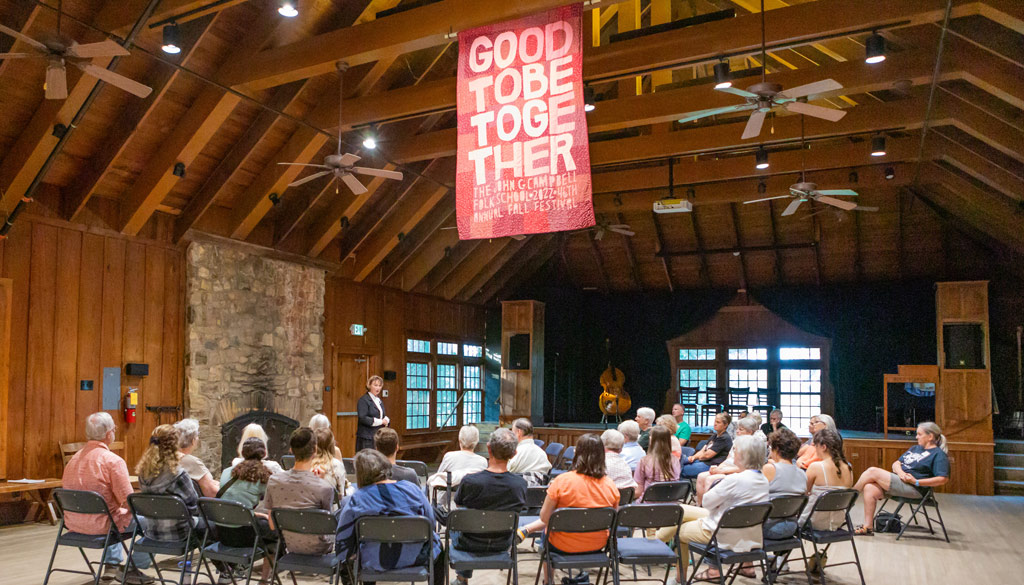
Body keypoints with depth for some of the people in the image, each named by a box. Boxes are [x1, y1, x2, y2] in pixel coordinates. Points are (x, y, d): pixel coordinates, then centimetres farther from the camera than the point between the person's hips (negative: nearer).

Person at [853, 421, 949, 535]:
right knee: (869, 488, -18)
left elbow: (943, 479, -14)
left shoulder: (938, 454, -2)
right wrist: (900, 472, -4)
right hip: (897, 481, 8)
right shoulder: (915, 448, 24)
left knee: (872, 471, -19)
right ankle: (867, 527, -13)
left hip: (914, 490, -8)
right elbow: (896, 464, 21)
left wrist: (916, 482, -18)